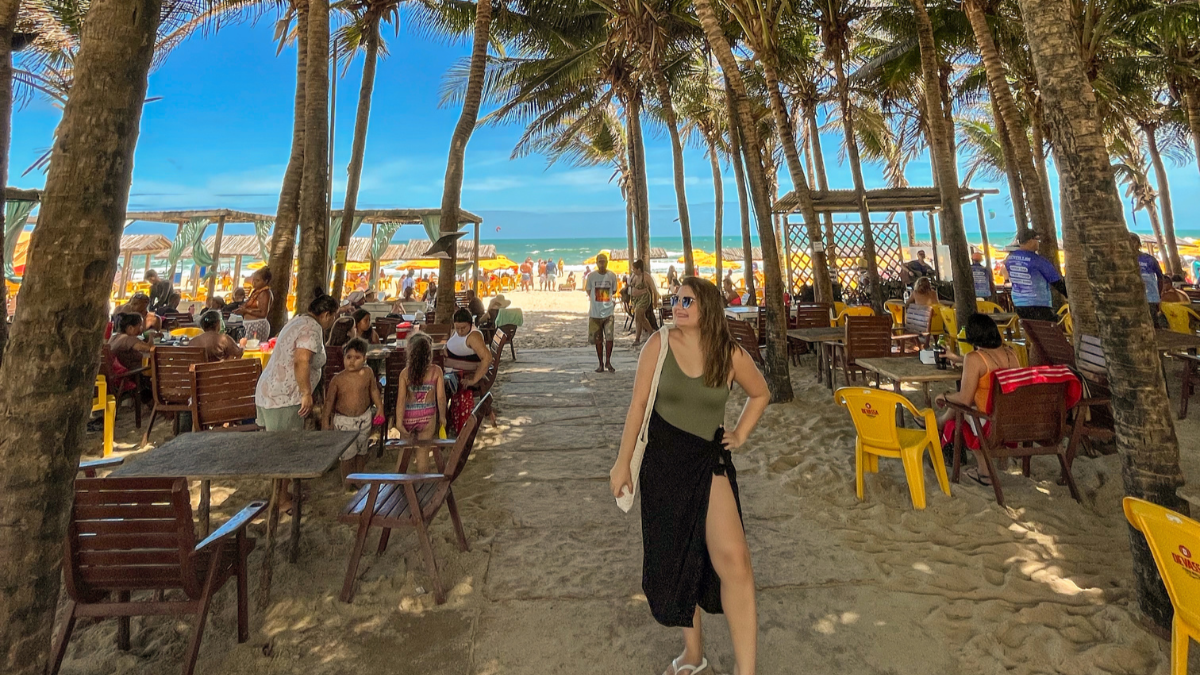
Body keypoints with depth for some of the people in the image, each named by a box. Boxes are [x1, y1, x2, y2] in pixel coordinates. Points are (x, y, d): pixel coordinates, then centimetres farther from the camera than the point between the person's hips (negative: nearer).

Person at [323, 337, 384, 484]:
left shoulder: (368, 373, -6)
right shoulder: (338, 379, -12)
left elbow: (374, 390, 7)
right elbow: (329, 400, -5)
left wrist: (380, 407, 5)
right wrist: (325, 420, -4)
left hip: (364, 418, 3)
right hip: (343, 421, -3)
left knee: (362, 451, 18)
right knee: (348, 455, 1)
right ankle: (348, 484, 17)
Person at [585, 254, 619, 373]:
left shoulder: (612, 276, 1)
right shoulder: (591, 276, -1)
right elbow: (588, 291, 7)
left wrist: (607, 300, 9)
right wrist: (598, 300, 5)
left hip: (608, 311, 0)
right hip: (595, 313, 0)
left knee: (609, 337, -7)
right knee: (598, 340, 7)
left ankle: (608, 362, 8)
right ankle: (601, 364, 17)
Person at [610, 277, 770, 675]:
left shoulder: (731, 355, -7)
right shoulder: (660, 344, -8)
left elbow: (760, 394, 13)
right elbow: (638, 404, -5)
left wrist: (740, 435, 4)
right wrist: (623, 462, -4)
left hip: (710, 461, -1)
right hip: (662, 460, 1)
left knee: (733, 560, -16)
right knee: (675, 558, 13)